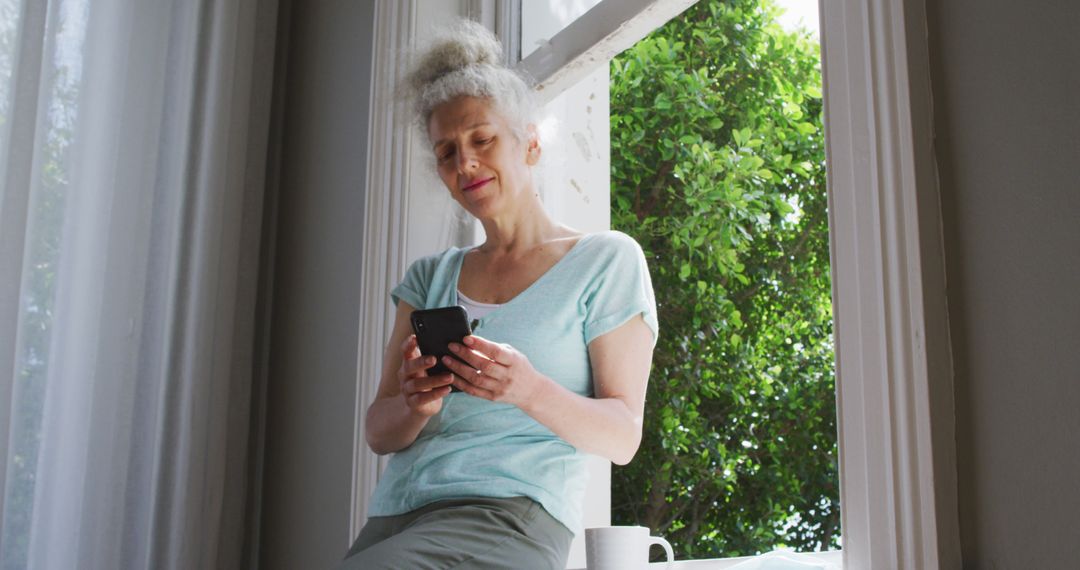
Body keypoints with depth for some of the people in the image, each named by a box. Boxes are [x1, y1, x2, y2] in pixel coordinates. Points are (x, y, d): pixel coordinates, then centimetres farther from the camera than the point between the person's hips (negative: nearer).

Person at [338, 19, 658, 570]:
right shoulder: (431, 276, 19)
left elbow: (623, 437, 0)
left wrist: (530, 391, -20)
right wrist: (416, 405, -12)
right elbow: (379, 432, 12)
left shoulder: (606, 260, 6)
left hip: (510, 516, -4)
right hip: (393, 518, 5)